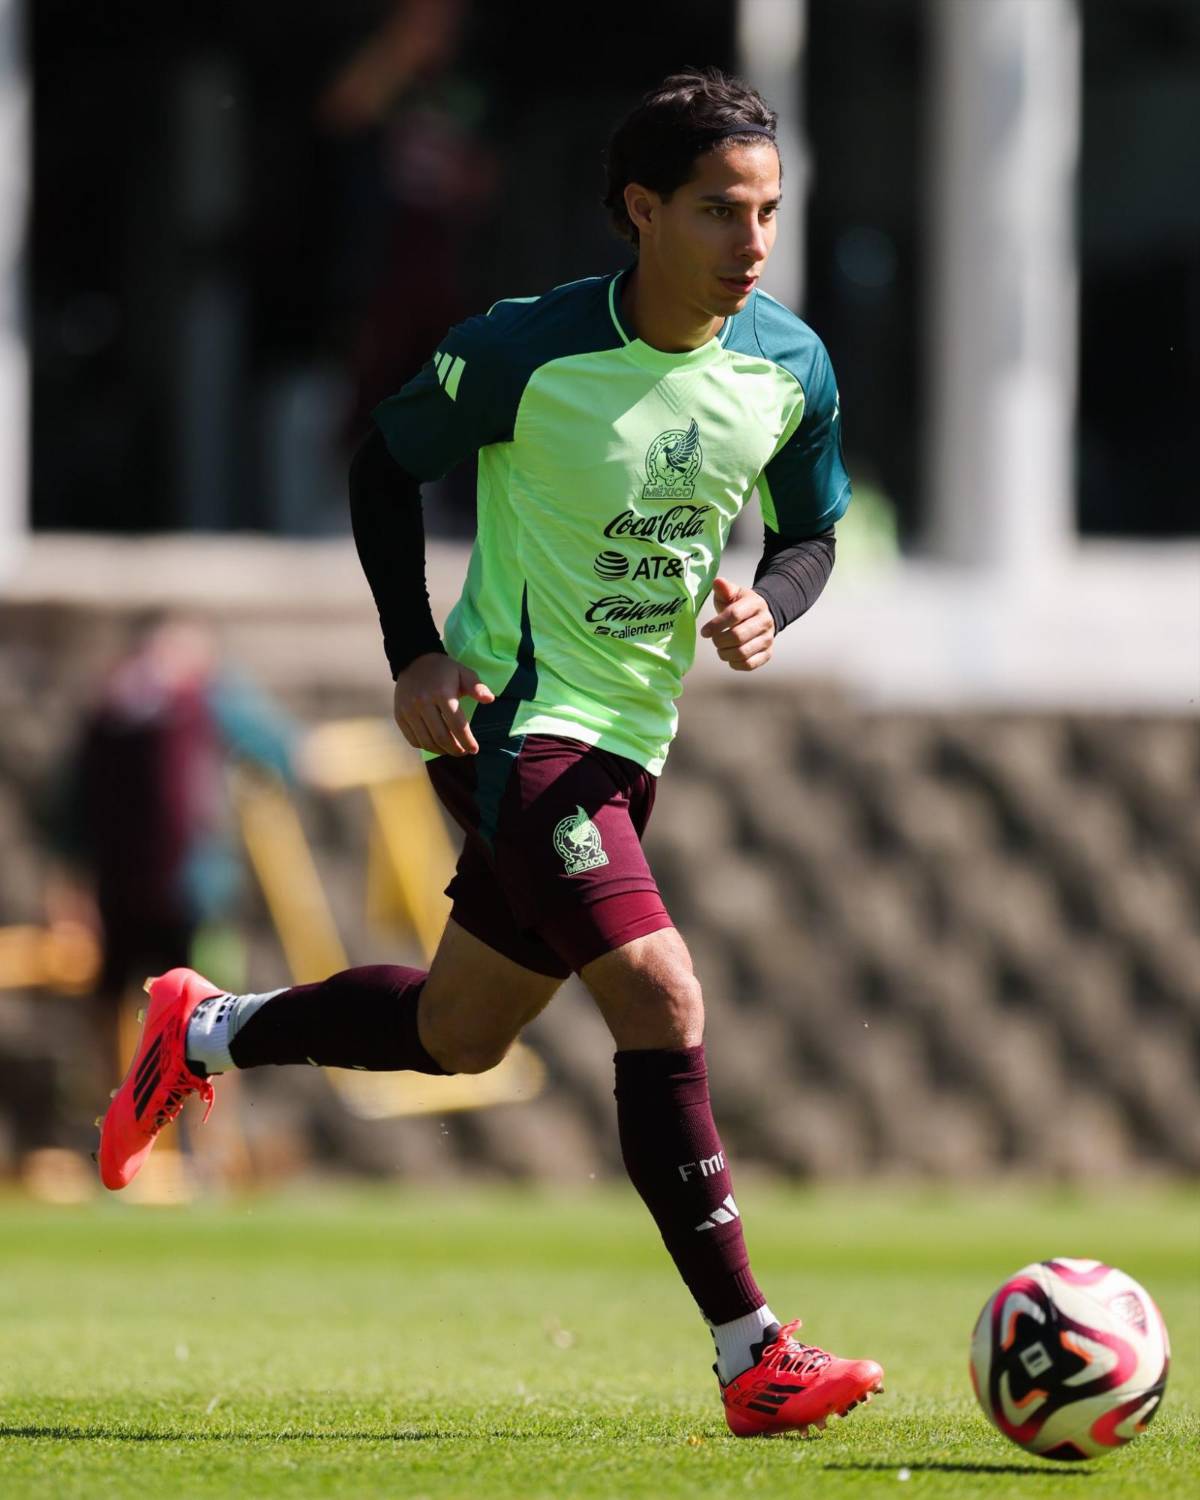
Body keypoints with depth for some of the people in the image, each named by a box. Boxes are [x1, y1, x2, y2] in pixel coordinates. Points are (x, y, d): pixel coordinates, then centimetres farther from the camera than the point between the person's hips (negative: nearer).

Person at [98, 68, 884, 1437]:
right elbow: (385, 463, -2)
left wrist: (767, 607, -13)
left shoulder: (792, 368, -5)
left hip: (629, 741, 7)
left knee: (458, 1033, 20)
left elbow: (812, 533, 11)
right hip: (512, 716, -7)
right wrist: (415, 656, -10)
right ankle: (754, 1361, -17)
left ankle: (201, 1032, 45)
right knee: (662, 1004, -20)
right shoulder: (525, 353, -19)